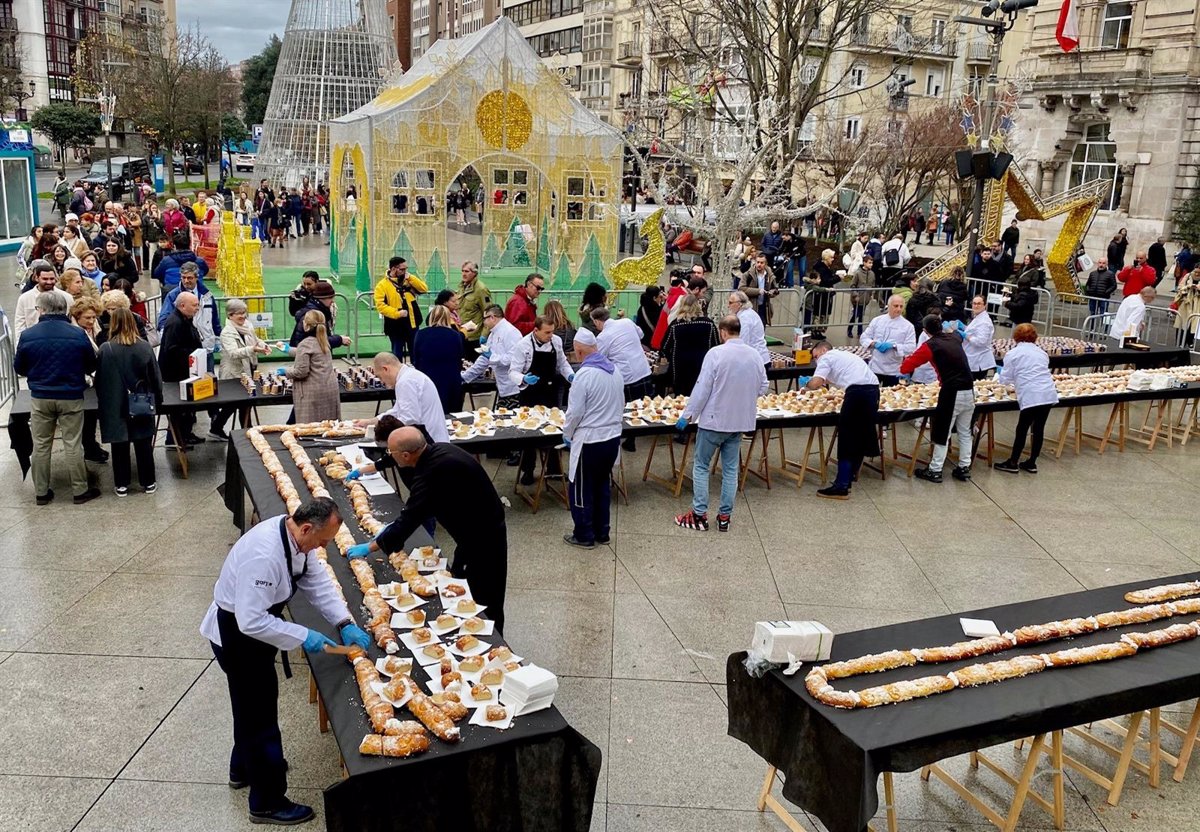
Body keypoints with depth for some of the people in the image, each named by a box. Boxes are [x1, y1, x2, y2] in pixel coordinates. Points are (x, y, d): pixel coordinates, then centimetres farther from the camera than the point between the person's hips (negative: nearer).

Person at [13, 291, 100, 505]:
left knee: (41, 445, 12)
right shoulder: (78, 334, -10)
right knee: (73, 445, 7)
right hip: (71, 397, -1)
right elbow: (91, 367, 1)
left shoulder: (28, 335, -7)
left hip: (40, 397, 1)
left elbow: (19, 368, 5)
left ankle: (41, 492, 20)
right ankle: (80, 490, 14)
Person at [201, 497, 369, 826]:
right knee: (259, 713, 4)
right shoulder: (264, 556, -38)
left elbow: (317, 580, -1)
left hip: (253, 625, 9)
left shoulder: (295, 535, -11)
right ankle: (267, 803, 21)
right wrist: (302, 637, -28)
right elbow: (251, 621, -35)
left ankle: (244, 768, 51)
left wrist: (345, 623, -9)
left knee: (252, 706, 27)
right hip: (236, 634, -9)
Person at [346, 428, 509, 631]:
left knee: (485, 604, 1)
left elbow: (408, 519, -25)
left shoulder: (431, 476, -31)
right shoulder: (438, 450, -3)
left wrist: (368, 548, -14)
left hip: (484, 541, -10)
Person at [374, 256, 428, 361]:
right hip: (396, 326, -5)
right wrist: (396, 313, -24)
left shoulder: (408, 280, 8)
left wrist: (410, 278, -10)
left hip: (413, 323, 5)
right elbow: (380, 305, -16)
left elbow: (424, 289, 0)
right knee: (397, 354, 5)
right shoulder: (382, 285, -9)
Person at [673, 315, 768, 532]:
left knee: (701, 466, 8)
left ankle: (699, 515, 10)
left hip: (715, 420, -5)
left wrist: (687, 415, -6)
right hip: (741, 420, 5)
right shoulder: (754, 354, 0)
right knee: (731, 469, 12)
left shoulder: (716, 353, -16)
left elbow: (702, 388, -15)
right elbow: (762, 387, 8)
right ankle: (724, 516, 17)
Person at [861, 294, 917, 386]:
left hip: (893, 370, -1)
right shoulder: (877, 320, 4)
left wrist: (893, 346, -20)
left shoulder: (908, 326, -2)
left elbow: (911, 347, -8)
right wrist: (874, 344, -14)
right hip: (874, 367, 1)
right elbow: (864, 338, 5)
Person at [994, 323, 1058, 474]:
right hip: (1049, 394, 5)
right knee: (1038, 429, 10)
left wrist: (998, 375, 30)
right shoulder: (1042, 352, 21)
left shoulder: (1012, 354, 4)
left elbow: (1005, 379, 7)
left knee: (1022, 429, 2)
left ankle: (1013, 463, 10)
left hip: (1030, 396, -5)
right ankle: (1032, 463, 18)